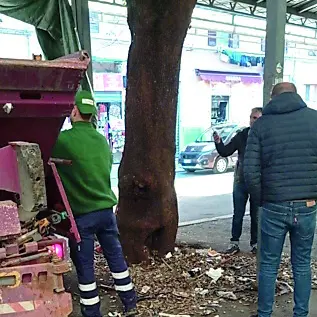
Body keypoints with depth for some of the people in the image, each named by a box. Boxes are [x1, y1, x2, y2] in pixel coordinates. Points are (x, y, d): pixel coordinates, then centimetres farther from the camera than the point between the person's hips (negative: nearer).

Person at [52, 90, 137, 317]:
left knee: (85, 265, 7)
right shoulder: (102, 139, 6)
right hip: (106, 207, 6)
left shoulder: (63, 140, -14)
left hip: (81, 213, -5)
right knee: (115, 255, 17)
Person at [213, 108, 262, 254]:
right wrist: (218, 142, -16)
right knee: (238, 214, 9)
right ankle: (234, 242, 18)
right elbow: (225, 152, 2)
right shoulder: (241, 136, 2)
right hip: (240, 181, 2)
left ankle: (255, 243, 21)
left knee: (256, 215, 9)